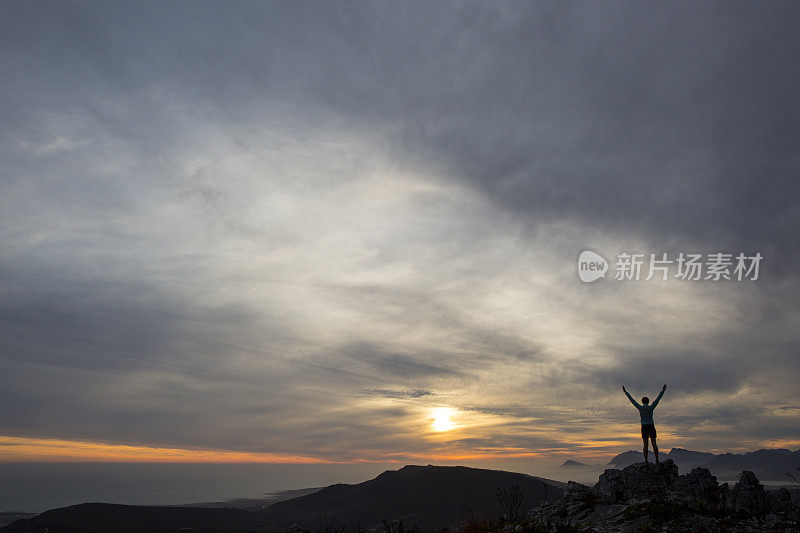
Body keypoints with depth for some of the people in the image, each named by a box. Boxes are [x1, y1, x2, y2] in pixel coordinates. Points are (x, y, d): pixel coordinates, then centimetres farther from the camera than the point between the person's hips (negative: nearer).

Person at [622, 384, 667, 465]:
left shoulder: (640, 408, -3)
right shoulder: (651, 408, -3)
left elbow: (631, 400, 0)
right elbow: (658, 399, -1)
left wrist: (625, 392, 6)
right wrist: (662, 391, 2)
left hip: (644, 428, 0)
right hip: (651, 427, 0)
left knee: (645, 444, 1)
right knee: (654, 443, 0)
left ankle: (646, 460, -4)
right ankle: (657, 460, -4)